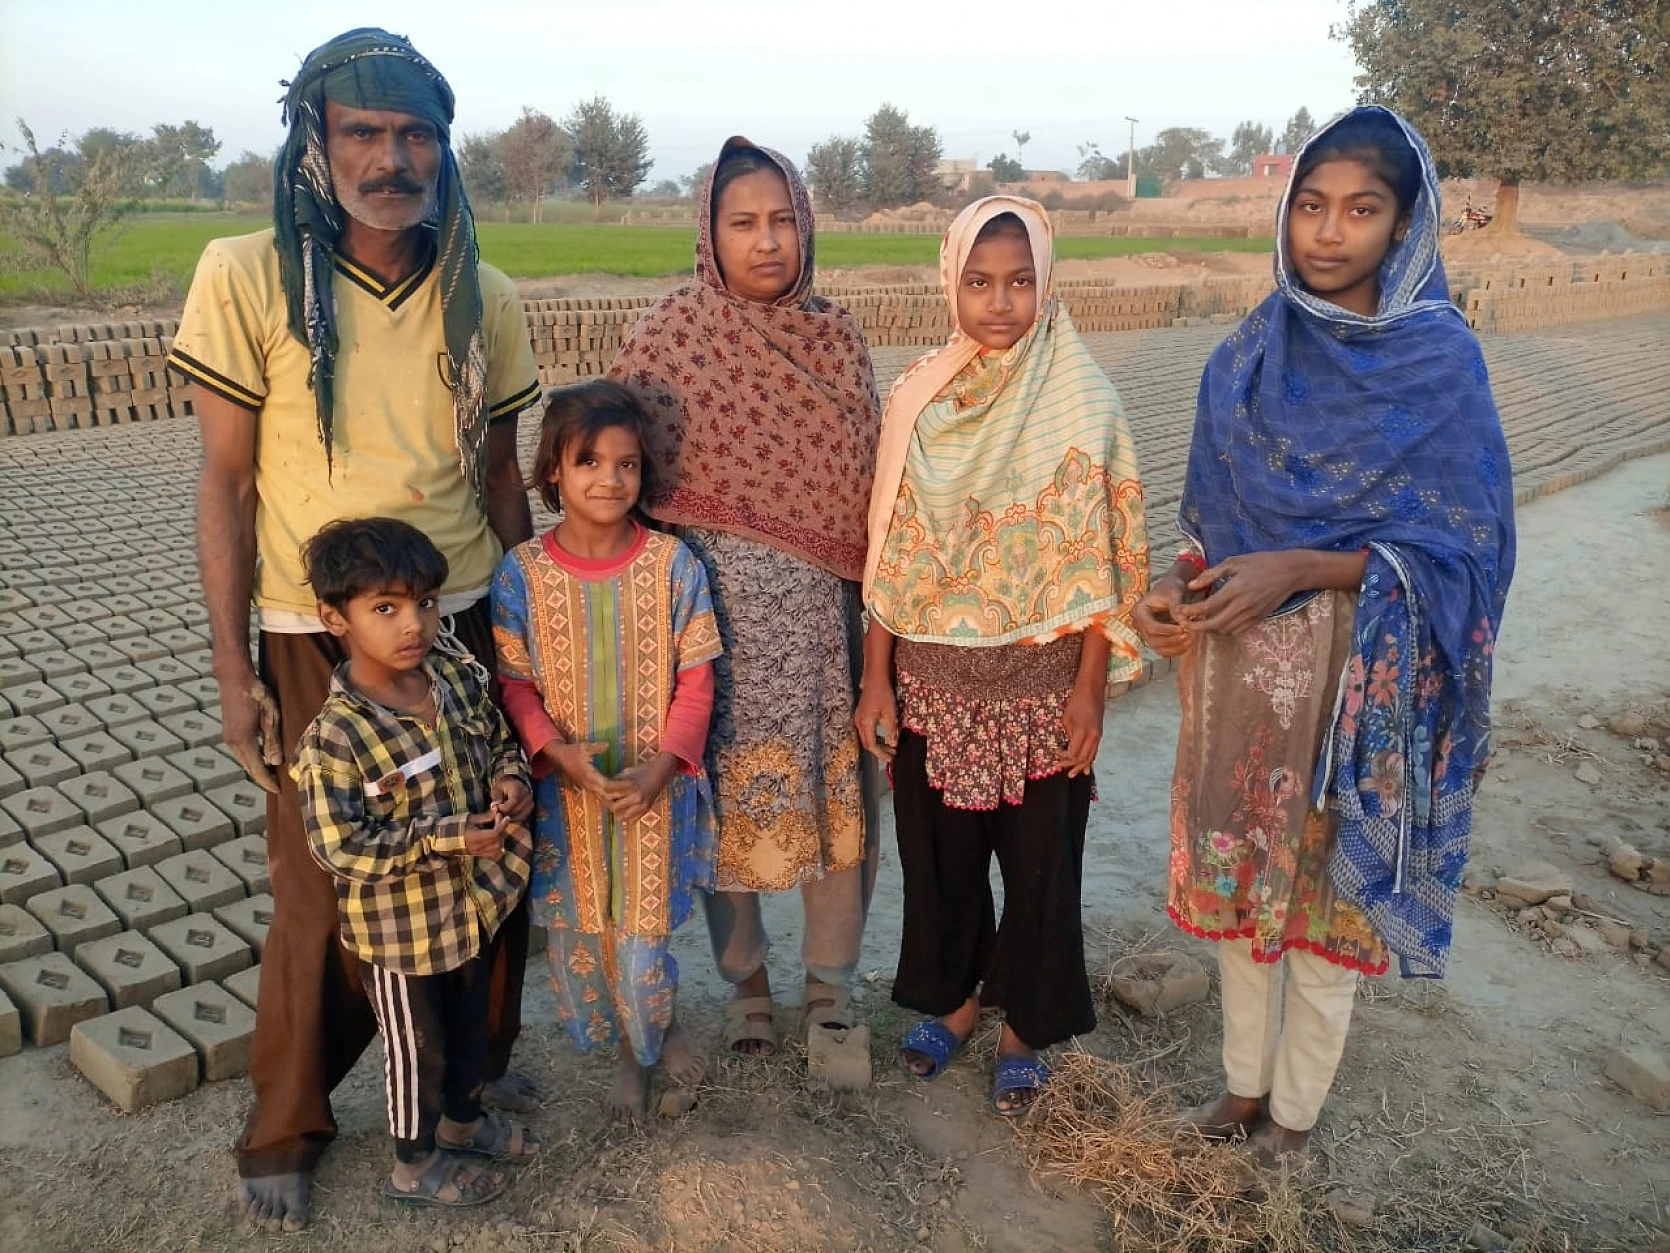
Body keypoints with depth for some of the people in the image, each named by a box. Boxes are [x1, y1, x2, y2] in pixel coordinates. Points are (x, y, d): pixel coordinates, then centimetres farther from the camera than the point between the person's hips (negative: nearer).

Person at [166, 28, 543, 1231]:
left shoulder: (486, 300, 1)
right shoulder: (249, 277, -8)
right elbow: (227, 479, -4)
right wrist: (232, 666, -5)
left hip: (465, 627, 3)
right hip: (317, 645, -3)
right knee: (320, 891, 7)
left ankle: (480, 1059, 36)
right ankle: (286, 1127, 31)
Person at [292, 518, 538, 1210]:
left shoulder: (461, 679, -9)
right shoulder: (334, 737, -28)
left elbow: (501, 741, 8)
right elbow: (341, 847, -26)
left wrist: (512, 778, -14)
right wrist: (447, 839, -28)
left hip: (473, 904, 6)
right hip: (400, 928, -6)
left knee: (471, 1022, 28)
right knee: (417, 1048, 16)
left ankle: (463, 1115, 54)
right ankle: (414, 1163, 41)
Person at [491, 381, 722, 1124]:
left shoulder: (671, 564, -8)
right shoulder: (522, 573, -7)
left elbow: (695, 679, -5)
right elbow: (514, 683, -3)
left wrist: (661, 765, -16)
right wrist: (560, 753, -18)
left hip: (655, 785, -1)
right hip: (563, 787, 2)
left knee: (643, 933, 4)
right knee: (576, 932, 12)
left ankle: (657, 1030, 37)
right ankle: (634, 1048, 38)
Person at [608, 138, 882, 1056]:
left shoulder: (837, 338, 5)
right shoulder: (671, 337, -5)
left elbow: (871, 476, 10)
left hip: (825, 607, 3)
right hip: (717, 602, -3)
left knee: (838, 786, 8)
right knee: (731, 793, 8)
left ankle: (829, 975, 29)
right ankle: (745, 981, 30)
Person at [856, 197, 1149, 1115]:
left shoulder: (1081, 402, -8)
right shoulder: (918, 395, 0)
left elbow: (1100, 557, -7)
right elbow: (891, 548, 2)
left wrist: (1091, 688, -10)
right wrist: (875, 677, 1)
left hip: (1040, 676, -2)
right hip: (933, 674, 3)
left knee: (1037, 857, 11)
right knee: (938, 847, 16)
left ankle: (1024, 1024, 33)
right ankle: (954, 996, 39)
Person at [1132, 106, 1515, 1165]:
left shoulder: (1442, 360, -10)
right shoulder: (1251, 357, 3)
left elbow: (1462, 545, -11)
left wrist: (1296, 570, -22)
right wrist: (1179, 587, -10)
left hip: (1355, 675, -4)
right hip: (1239, 661, 4)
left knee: (1324, 884, 8)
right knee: (1236, 875, 15)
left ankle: (1296, 1115, 30)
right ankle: (1245, 1088, 36)